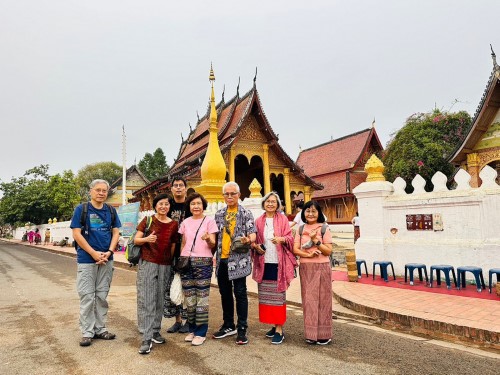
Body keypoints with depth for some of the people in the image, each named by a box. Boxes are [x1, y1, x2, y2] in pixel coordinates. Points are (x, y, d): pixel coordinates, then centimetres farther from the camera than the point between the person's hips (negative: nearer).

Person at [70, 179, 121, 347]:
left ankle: (100, 328, 22)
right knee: (87, 296, 2)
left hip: (106, 260, 4)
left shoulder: (111, 210, 7)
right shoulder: (81, 209, -3)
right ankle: (87, 332, 13)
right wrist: (94, 253, -13)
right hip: (86, 259, -3)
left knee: (102, 296, 11)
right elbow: (76, 234, -8)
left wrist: (109, 252, -8)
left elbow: (115, 232, 7)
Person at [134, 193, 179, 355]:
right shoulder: (148, 220, 0)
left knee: (160, 300, 9)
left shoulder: (174, 224, 7)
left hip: (165, 266, 3)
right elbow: (136, 240, -1)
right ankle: (146, 338, 0)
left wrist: (172, 264, 8)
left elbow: (173, 246, 12)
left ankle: (155, 331, 24)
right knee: (146, 300, -4)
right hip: (147, 263, -3)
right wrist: (146, 239, -21)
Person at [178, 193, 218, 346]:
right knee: (189, 298, 8)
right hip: (186, 262, 4)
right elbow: (183, 243, 17)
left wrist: (208, 239, -25)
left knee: (202, 298, -3)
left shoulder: (209, 221, 1)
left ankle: (201, 332, 8)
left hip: (203, 262, -4)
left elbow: (213, 245, -3)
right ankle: (192, 329, 22)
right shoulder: (185, 222, 13)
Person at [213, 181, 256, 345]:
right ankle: (228, 326, 29)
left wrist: (248, 239, -30)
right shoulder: (219, 214, 12)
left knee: (240, 293, 0)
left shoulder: (246, 214, -1)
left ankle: (242, 329, 13)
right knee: (225, 293, 14)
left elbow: (252, 233, -9)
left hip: (238, 259, -5)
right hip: (222, 259, 5)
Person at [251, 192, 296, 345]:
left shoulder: (283, 219, 1)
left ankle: (279, 329, 8)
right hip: (263, 263, 4)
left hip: (278, 263, -3)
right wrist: (256, 246, -8)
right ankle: (274, 325, 24)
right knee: (266, 296, 9)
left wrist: (281, 239, -24)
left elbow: (290, 238, -4)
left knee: (278, 296, 0)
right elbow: (254, 240, 12)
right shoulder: (259, 221, 9)